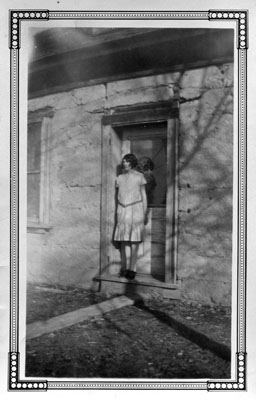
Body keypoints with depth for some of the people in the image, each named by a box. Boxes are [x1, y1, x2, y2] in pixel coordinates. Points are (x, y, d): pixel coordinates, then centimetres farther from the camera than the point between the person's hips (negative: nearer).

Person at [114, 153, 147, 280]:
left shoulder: (139, 176, 2)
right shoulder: (119, 178, 12)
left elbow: (144, 196, 4)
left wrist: (145, 213, -1)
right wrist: (117, 213, 13)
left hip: (136, 209, -3)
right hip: (122, 210, 3)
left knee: (134, 240, -5)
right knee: (124, 240, 0)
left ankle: (132, 269, -2)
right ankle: (127, 268, 7)